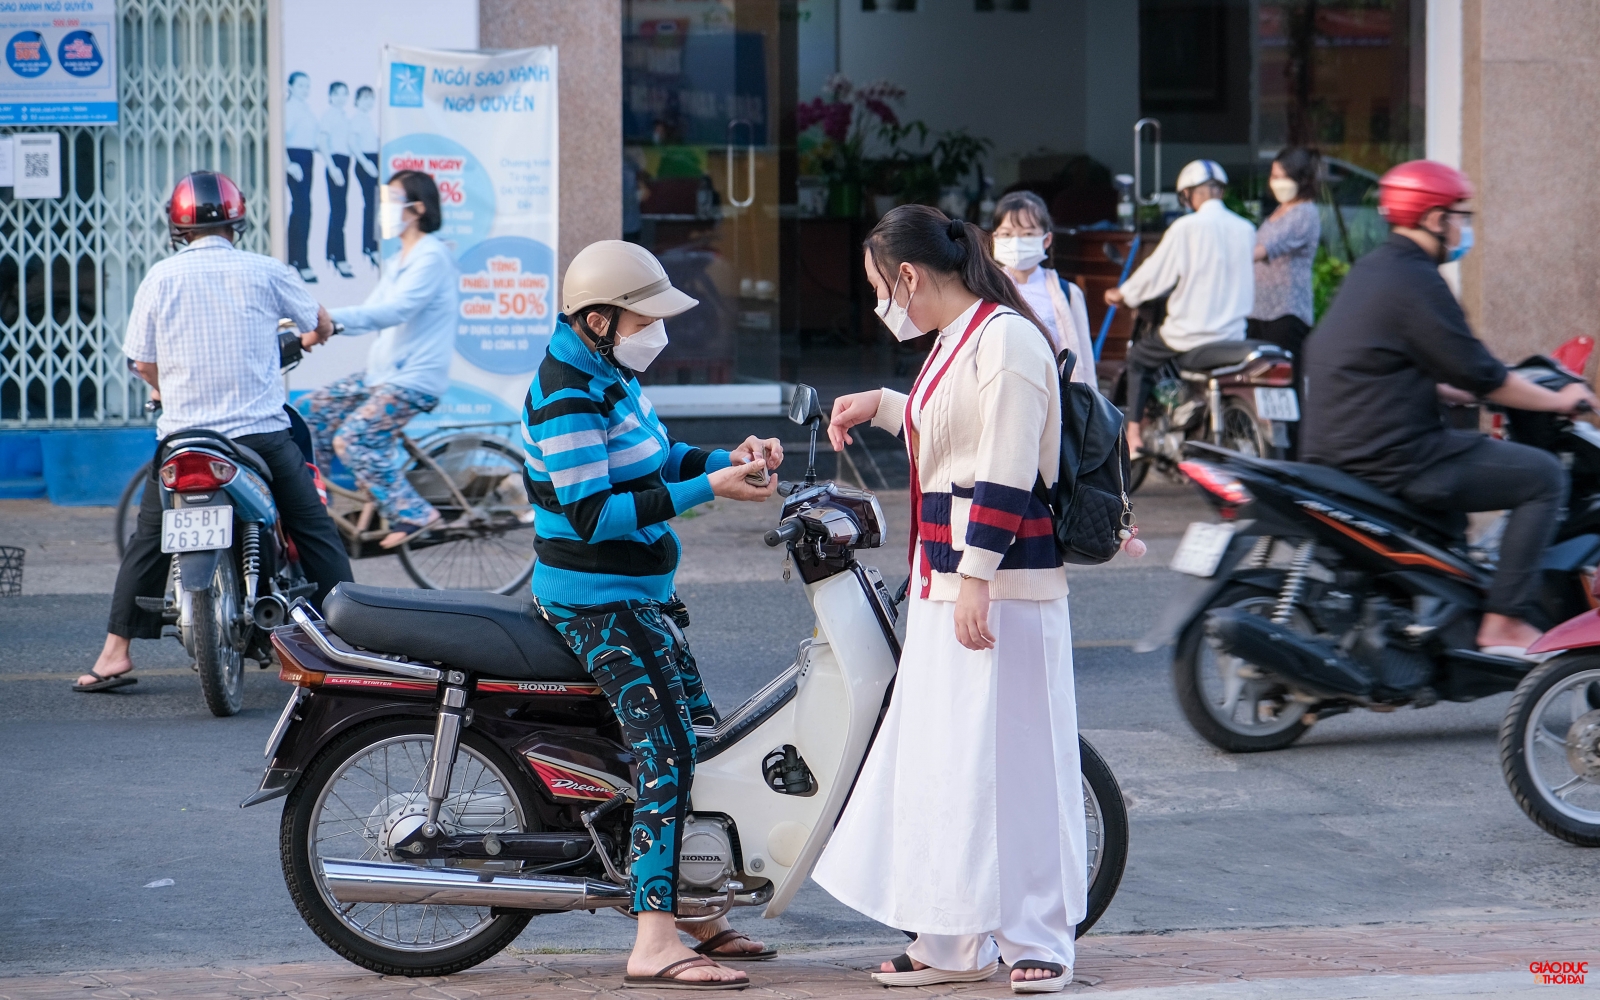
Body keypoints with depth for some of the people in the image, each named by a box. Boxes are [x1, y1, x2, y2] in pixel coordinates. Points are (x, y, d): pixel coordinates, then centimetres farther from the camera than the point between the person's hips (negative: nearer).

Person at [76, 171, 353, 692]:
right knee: (315, 533, 10)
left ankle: (116, 652, 11)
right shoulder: (266, 272, 0)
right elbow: (322, 325, 15)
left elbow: (144, 363, 5)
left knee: (148, 541, 14)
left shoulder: (160, 277, 0)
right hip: (262, 433, -1)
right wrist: (309, 337, 40)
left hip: (183, 434, 1)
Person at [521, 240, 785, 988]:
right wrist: (707, 489, -26)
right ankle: (654, 943, -27)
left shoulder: (614, 376, 12)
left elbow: (656, 461, 21)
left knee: (702, 737, 15)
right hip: (598, 604, -11)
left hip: (643, 597, 11)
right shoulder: (567, 398, -20)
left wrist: (728, 458, 2)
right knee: (668, 755, -21)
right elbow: (591, 515, -26)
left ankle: (694, 913, 26)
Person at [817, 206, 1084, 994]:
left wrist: (976, 577, -25)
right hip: (946, 582, 10)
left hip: (1001, 584, -10)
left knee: (1010, 753, -6)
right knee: (939, 754, 11)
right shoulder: (955, 340, 16)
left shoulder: (1006, 340, -15)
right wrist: (879, 405, 29)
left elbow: (1007, 472, -21)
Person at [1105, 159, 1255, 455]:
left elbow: (1156, 272, -6)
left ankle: (1133, 434, 12)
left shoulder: (1187, 228, -12)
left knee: (1138, 357, 19)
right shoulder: (1246, 230, 2)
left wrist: (1122, 294, 12)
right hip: (1234, 335, 5)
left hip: (1191, 333, -5)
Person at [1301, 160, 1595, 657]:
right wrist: (1560, 401, -1)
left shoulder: (1371, 270, 15)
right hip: (1393, 461, -10)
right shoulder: (1415, 282, -15)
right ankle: (1503, 623, -7)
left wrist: (1462, 394, 30)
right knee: (1544, 476, -5)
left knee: (1463, 451, 37)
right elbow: (1480, 375, -14)